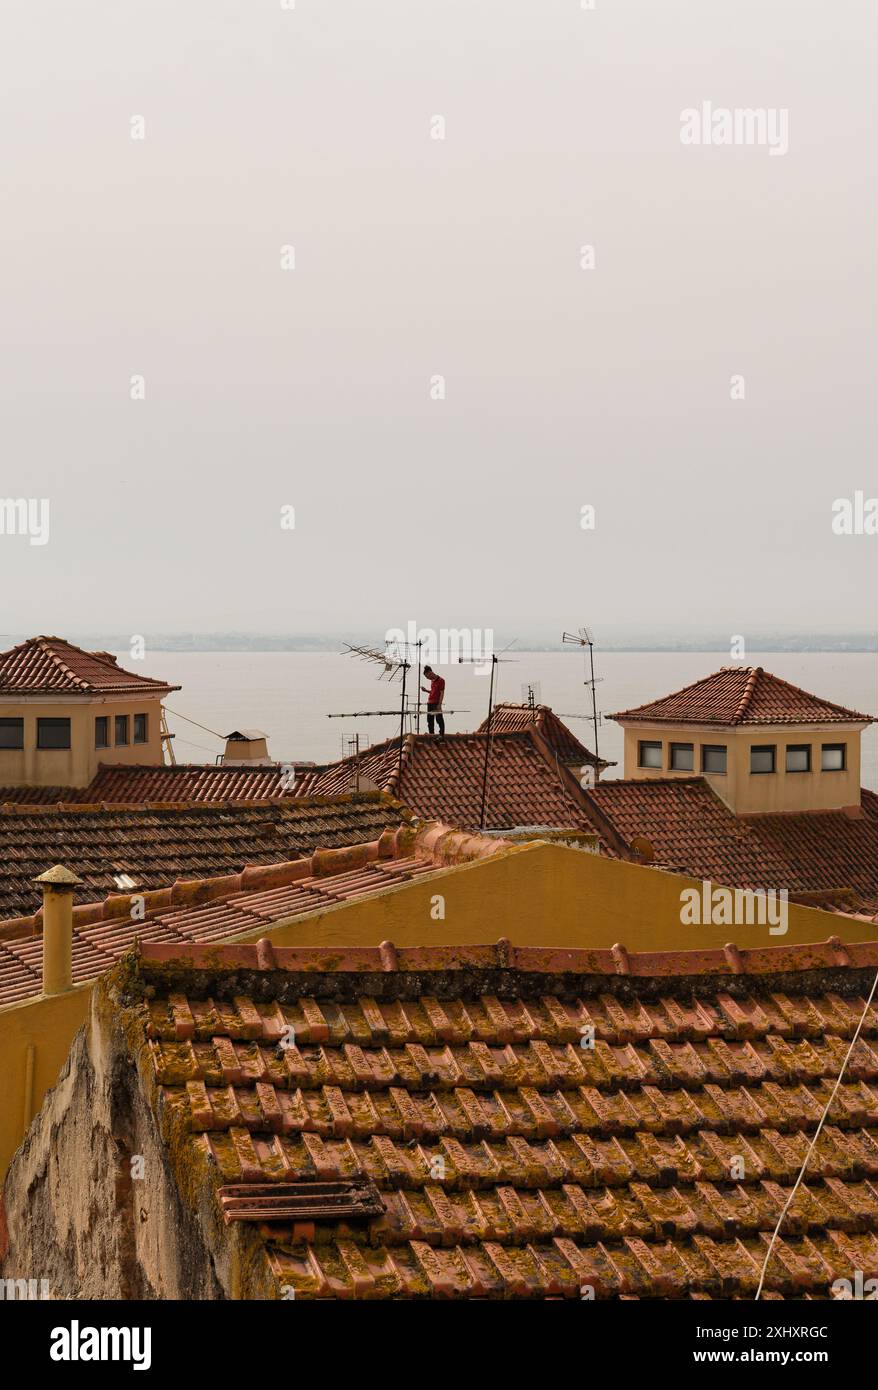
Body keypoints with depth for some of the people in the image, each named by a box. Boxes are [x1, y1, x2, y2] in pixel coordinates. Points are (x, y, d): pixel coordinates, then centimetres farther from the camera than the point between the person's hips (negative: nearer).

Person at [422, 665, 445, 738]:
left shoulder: (440, 680, -9)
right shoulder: (432, 681, 16)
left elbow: (442, 693, -12)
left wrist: (439, 704, -17)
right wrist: (426, 690, 7)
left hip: (436, 704, -9)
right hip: (430, 703, 9)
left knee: (439, 719, -7)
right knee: (429, 720, 10)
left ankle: (442, 735, -6)